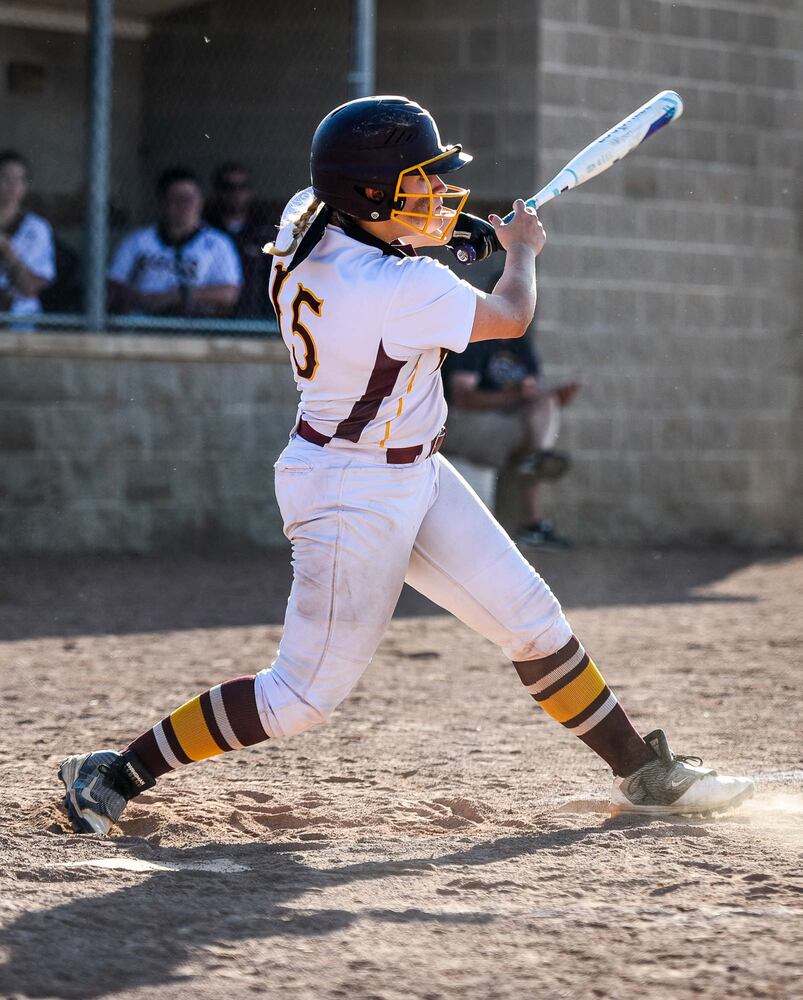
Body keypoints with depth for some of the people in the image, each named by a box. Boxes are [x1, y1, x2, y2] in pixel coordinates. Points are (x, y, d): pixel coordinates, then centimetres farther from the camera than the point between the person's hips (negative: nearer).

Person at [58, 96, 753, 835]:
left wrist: (429, 222, 14)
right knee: (305, 695, -2)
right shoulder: (407, 290, -30)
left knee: (534, 621, 12)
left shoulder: (302, 228, -6)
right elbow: (512, 316, -11)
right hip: (354, 500, -10)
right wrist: (522, 248, 9)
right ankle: (115, 775, 8)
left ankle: (645, 774, 22)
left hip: (417, 478, 10)